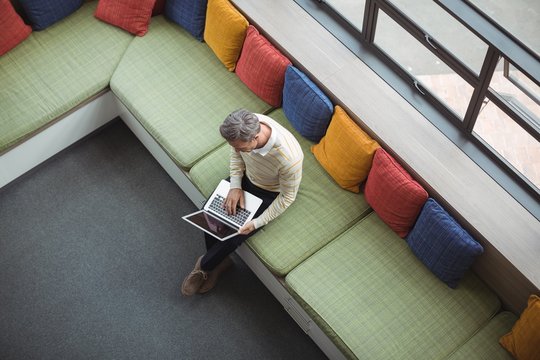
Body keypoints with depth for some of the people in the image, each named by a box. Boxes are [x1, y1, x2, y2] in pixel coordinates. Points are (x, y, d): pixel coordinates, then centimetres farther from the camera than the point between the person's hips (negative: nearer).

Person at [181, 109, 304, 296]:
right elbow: (236, 154, -4)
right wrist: (235, 186, -15)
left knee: (234, 233, -11)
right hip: (246, 177, 5)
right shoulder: (246, 126, -28)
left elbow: (287, 197, -24)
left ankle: (205, 265, 20)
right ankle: (219, 261, 16)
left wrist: (257, 223, -24)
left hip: (270, 194, -5)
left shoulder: (289, 157, -42)